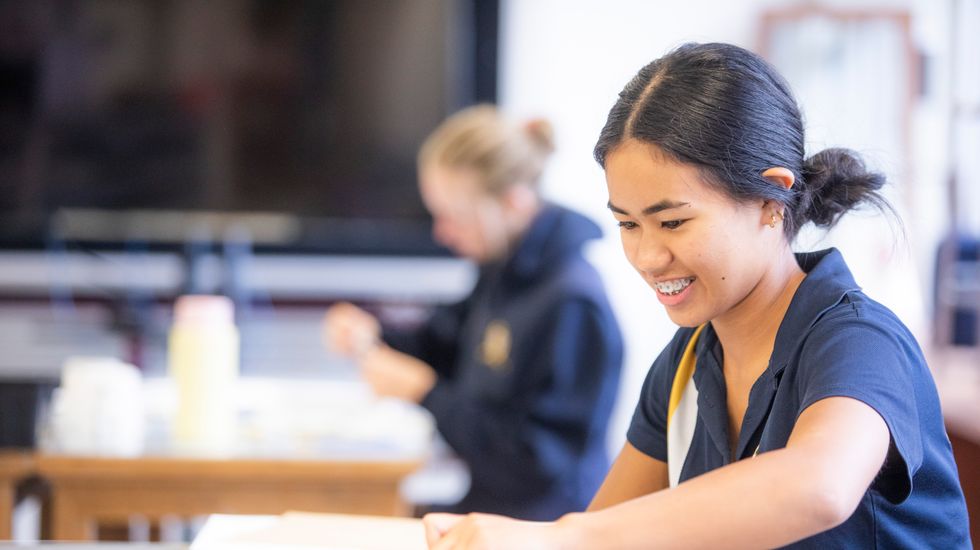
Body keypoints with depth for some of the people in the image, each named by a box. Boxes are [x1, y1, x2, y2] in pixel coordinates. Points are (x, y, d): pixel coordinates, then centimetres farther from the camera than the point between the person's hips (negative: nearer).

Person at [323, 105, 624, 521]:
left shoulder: (572, 302, -21)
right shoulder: (501, 273, 6)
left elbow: (539, 455, -20)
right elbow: (447, 342, 25)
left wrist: (425, 392, -17)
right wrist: (372, 338, 5)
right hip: (486, 506, 8)